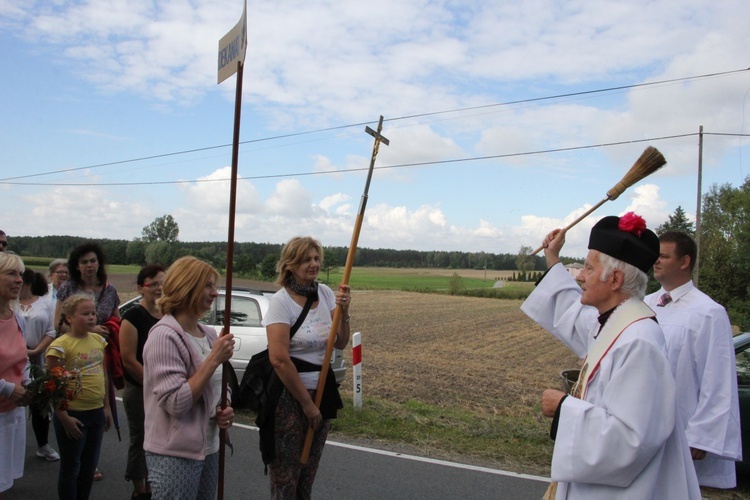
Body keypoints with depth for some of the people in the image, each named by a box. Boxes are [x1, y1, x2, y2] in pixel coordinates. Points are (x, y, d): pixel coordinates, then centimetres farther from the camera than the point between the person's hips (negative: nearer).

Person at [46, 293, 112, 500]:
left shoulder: (99, 340, 5)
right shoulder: (60, 346, -14)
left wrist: (106, 407, 12)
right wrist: (64, 417, -15)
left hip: (97, 413, 6)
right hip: (73, 414, -6)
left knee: (90, 466, 17)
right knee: (71, 468, 8)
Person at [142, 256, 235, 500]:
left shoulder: (209, 334, 5)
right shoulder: (164, 336, -17)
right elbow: (175, 403, -23)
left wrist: (224, 410, -2)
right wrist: (214, 359, -22)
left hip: (209, 449, 7)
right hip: (175, 455, -7)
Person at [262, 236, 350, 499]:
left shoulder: (325, 293, 3)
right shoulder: (282, 301, -14)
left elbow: (340, 344, 5)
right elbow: (279, 359, -19)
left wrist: (344, 313, -13)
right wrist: (307, 403, -14)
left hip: (322, 389, 6)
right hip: (289, 394, -6)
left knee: (309, 471, 18)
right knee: (286, 477, 6)